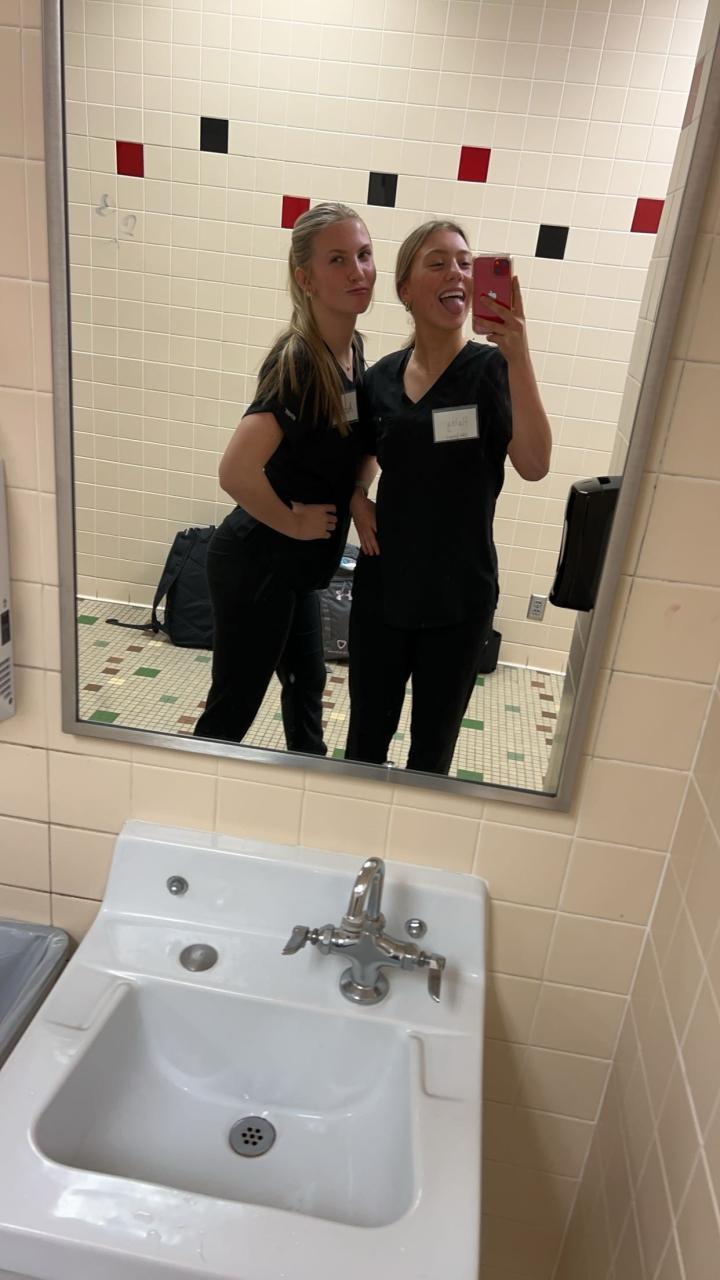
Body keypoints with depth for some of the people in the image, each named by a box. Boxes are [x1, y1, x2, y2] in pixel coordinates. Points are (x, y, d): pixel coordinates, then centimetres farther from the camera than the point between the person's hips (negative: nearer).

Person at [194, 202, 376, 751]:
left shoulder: (353, 347, 2)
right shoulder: (298, 360, -25)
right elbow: (236, 471, -36)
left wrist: (355, 499, 2)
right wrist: (293, 522, -20)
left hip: (295, 562, 9)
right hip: (257, 562, -9)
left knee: (308, 679, 25)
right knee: (234, 705, 5)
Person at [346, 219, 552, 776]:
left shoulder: (491, 370, -8)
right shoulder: (382, 376, 2)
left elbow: (534, 465, -24)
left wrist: (518, 355, -31)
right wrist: (357, 501, -1)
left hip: (458, 595, -3)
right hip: (382, 586, 4)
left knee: (432, 749, 14)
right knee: (366, 736, 17)